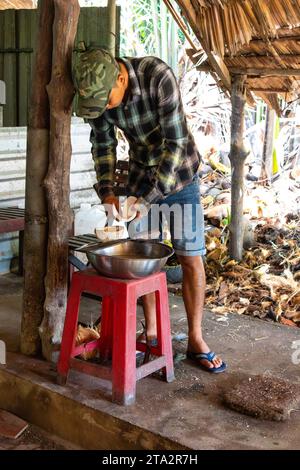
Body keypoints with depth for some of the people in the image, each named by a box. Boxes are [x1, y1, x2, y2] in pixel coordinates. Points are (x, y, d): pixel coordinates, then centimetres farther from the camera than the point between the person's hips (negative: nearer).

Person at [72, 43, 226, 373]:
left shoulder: (158, 76, -30)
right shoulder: (97, 92, -14)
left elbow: (176, 142, -28)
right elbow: (102, 144, -1)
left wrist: (149, 198, -28)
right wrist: (106, 191, -13)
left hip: (179, 174, -4)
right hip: (141, 174, 4)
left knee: (191, 258, -3)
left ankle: (196, 341, 7)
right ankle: (151, 332, 19)